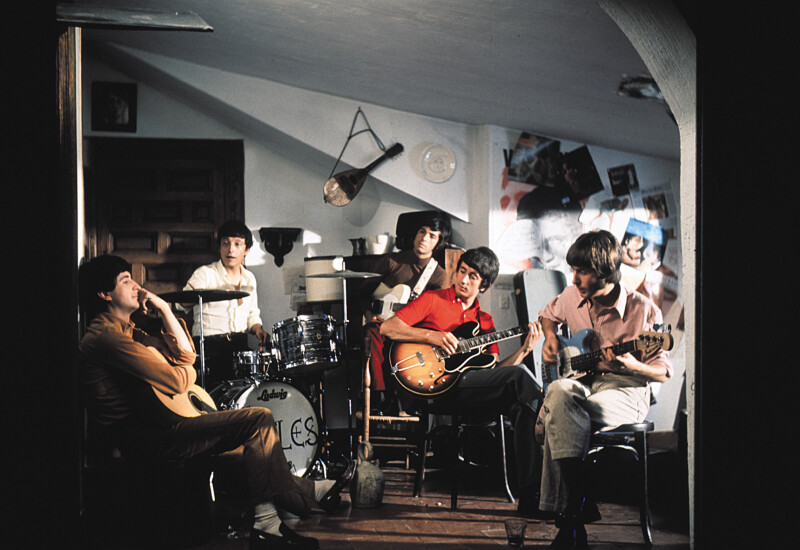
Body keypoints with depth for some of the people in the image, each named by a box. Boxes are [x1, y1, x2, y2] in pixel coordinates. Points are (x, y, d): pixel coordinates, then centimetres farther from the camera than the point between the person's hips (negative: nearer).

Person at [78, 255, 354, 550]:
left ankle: (267, 525, 8)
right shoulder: (104, 338, -15)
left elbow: (185, 354, 17)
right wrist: (189, 372, 5)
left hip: (154, 424, 11)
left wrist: (164, 310, 7)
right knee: (259, 420, -12)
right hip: (146, 437, -11)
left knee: (252, 438, 14)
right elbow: (176, 381, -19)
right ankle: (306, 493, 6)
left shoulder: (126, 331, 19)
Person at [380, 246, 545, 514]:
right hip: (441, 387, -5)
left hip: (477, 391, 5)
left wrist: (525, 348, 3)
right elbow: (387, 328, 0)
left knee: (520, 403, -27)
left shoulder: (484, 321, 26)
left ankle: (530, 496, -28)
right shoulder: (433, 300, 12)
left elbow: (494, 370, 16)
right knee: (520, 376, -25)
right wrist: (431, 336, -10)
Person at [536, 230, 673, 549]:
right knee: (559, 392, -36)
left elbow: (664, 372, -4)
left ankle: (566, 509, -27)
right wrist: (550, 338, 10)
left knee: (558, 415, -36)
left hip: (626, 390, -5)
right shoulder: (573, 297, 7)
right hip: (582, 380, 5)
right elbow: (548, 314, 33)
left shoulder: (643, 310, -10)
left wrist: (632, 366, -25)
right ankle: (572, 513, -40)